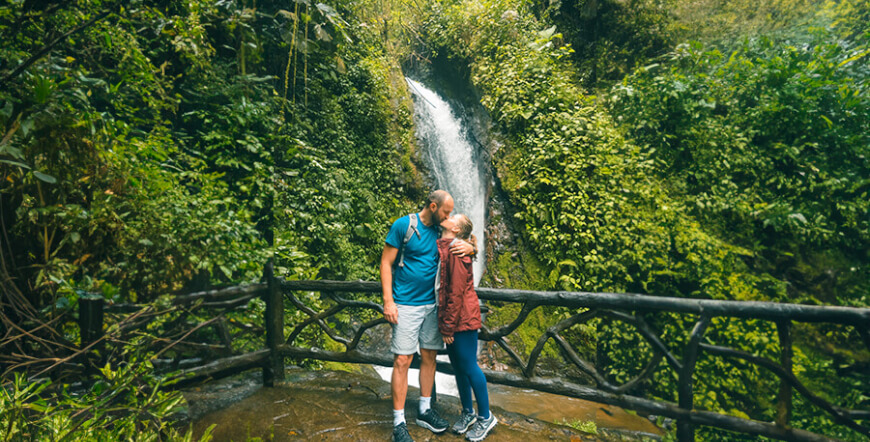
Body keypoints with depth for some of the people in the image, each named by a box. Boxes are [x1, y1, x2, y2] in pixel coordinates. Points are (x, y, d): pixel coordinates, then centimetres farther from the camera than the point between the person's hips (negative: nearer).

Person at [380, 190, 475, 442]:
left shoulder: (440, 231, 8)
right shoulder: (403, 225, -8)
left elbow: (471, 247, 17)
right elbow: (386, 263, -8)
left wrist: (469, 248, -10)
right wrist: (388, 301, -15)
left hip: (432, 304, 6)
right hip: (407, 305, -6)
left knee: (429, 356, 11)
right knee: (402, 360, -4)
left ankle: (425, 410, 28)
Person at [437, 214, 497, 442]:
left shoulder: (455, 250, -19)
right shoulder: (443, 248, 9)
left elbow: (456, 292, -20)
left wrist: (448, 327, -16)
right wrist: (445, 324, 15)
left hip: (462, 318, -9)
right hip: (452, 317, 9)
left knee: (468, 366, 4)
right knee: (457, 366, 17)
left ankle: (485, 417, 23)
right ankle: (467, 413, 35)